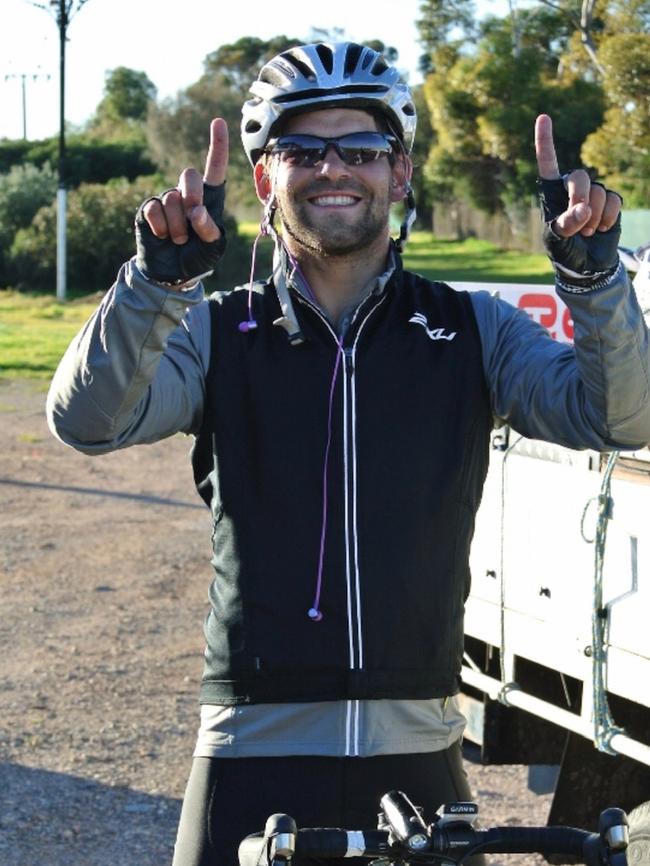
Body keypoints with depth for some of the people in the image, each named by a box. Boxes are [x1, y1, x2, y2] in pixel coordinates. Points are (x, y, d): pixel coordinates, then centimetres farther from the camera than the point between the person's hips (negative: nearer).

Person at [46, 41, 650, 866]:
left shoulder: (474, 331, 5)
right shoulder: (216, 332, 2)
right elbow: (86, 420, -14)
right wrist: (160, 276, -29)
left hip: (415, 756, 1)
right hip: (255, 757, -1)